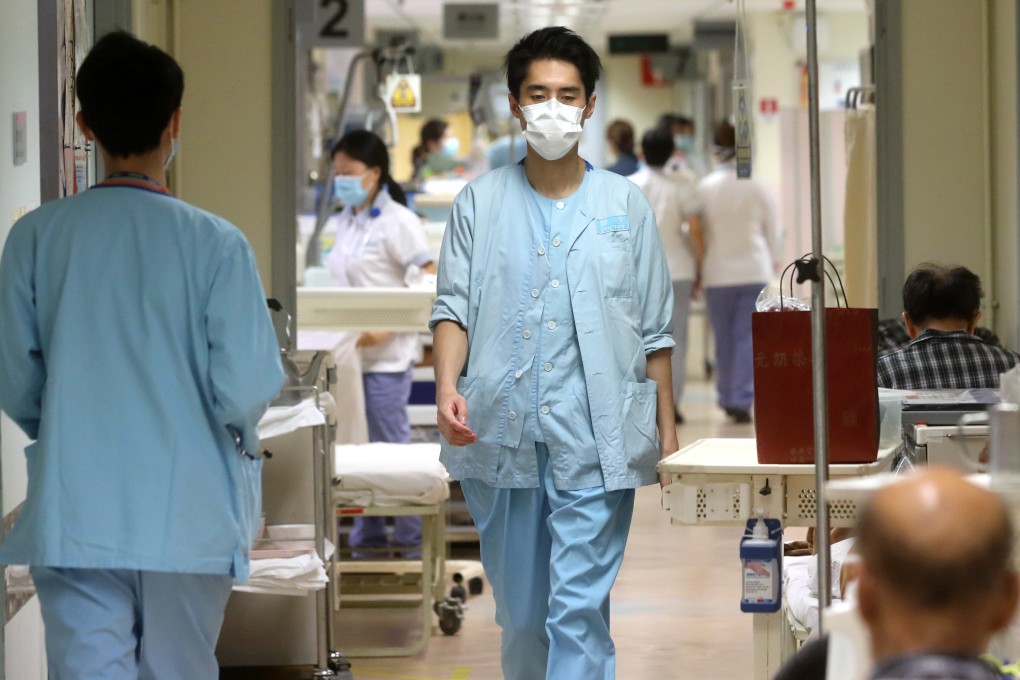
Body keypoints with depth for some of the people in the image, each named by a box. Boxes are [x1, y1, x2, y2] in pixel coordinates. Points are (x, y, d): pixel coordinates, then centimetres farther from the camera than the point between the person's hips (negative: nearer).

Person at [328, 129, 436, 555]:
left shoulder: (396, 221, -10)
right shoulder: (347, 220, 13)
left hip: (385, 354, -7)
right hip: (350, 350, 7)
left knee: (391, 446, -2)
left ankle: (410, 541, 7)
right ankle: (367, 537, 18)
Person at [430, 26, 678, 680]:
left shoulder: (625, 204, 7)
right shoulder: (481, 202, 9)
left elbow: (655, 330, 8)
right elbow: (454, 306, 3)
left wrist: (667, 431, 5)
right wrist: (447, 386, -15)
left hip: (595, 441, -2)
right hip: (500, 435, 2)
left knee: (579, 610, -9)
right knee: (519, 611, 11)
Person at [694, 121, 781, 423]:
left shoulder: (705, 188, -6)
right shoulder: (757, 187, -4)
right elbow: (772, 230, 7)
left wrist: (698, 270, 12)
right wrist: (773, 260, 25)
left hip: (717, 273, 0)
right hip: (754, 270, 0)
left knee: (723, 339, 11)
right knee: (748, 337, -1)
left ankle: (728, 398, 20)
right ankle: (742, 400, -8)